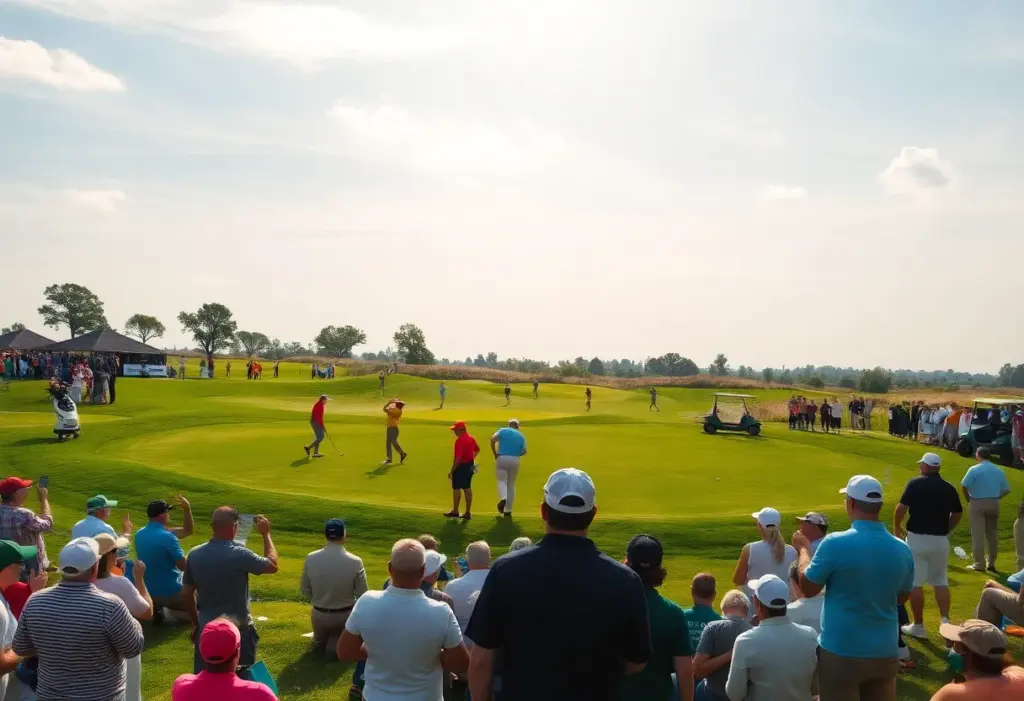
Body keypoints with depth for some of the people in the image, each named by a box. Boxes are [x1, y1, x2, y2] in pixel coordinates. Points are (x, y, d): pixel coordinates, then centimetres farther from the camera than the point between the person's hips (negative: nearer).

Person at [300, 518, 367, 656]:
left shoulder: (311, 558, -14)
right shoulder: (355, 562, -21)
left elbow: (304, 590, -1)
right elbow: (362, 595, -12)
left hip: (319, 615, 6)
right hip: (345, 616, -6)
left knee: (320, 642, 38)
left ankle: (321, 641, 14)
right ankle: (338, 645, 1)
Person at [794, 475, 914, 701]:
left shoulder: (835, 544, -19)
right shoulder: (902, 550, -4)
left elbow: (808, 588, -5)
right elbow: (902, 598, 12)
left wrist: (804, 549, 9)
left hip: (840, 653, -4)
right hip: (885, 653, 4)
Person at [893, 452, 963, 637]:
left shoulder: (915, 483, -8)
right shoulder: (949, 488, 5)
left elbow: (901, 508, -13)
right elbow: (958, 514, 14)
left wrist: (896, 528, 2)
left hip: (917, 538, -4)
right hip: (940, 540, 4)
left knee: (915, 583, 3)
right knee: (941, 582, 15)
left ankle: (918, 626, 7)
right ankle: (945, 621, 5)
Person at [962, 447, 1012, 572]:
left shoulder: (974, 470, -10)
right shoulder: (999, 471, 6)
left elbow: (964, 486, -17)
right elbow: (1006, 490, 8)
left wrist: (968, 499, -2)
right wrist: (995, 497, 12)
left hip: (977, 504, -5)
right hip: (993, 504, 5)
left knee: (978, 535, -2)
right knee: (993, 534, 14)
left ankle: (979, 564, -1)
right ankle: (991, 564, 18)